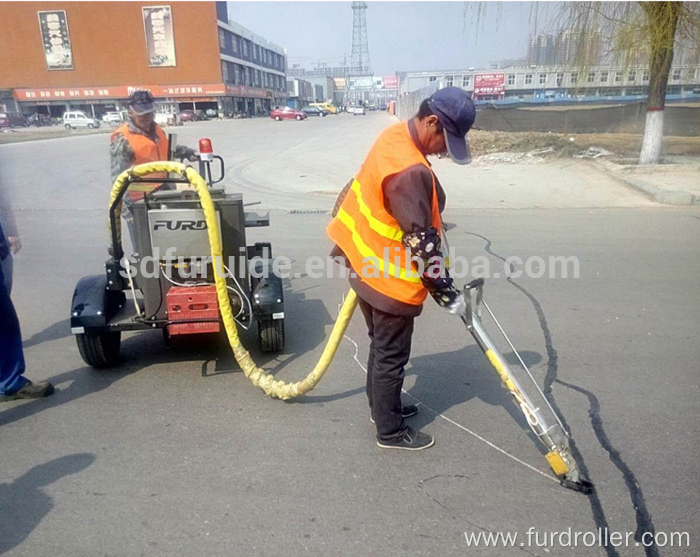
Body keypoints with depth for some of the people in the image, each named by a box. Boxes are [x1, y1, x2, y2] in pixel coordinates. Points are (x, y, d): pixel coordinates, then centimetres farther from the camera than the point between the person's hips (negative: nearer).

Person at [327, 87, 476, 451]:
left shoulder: (395, 136, 2)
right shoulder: (409, 170, -30)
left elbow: (362, 189, 14)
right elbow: (421, 243, -27)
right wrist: (447, 293, -16)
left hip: (367, 265, 10)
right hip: (390, 280, -10)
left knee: (382, 346, 25)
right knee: (391, 356, 8)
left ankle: (382, 406, 44)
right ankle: (390, 431, 27)